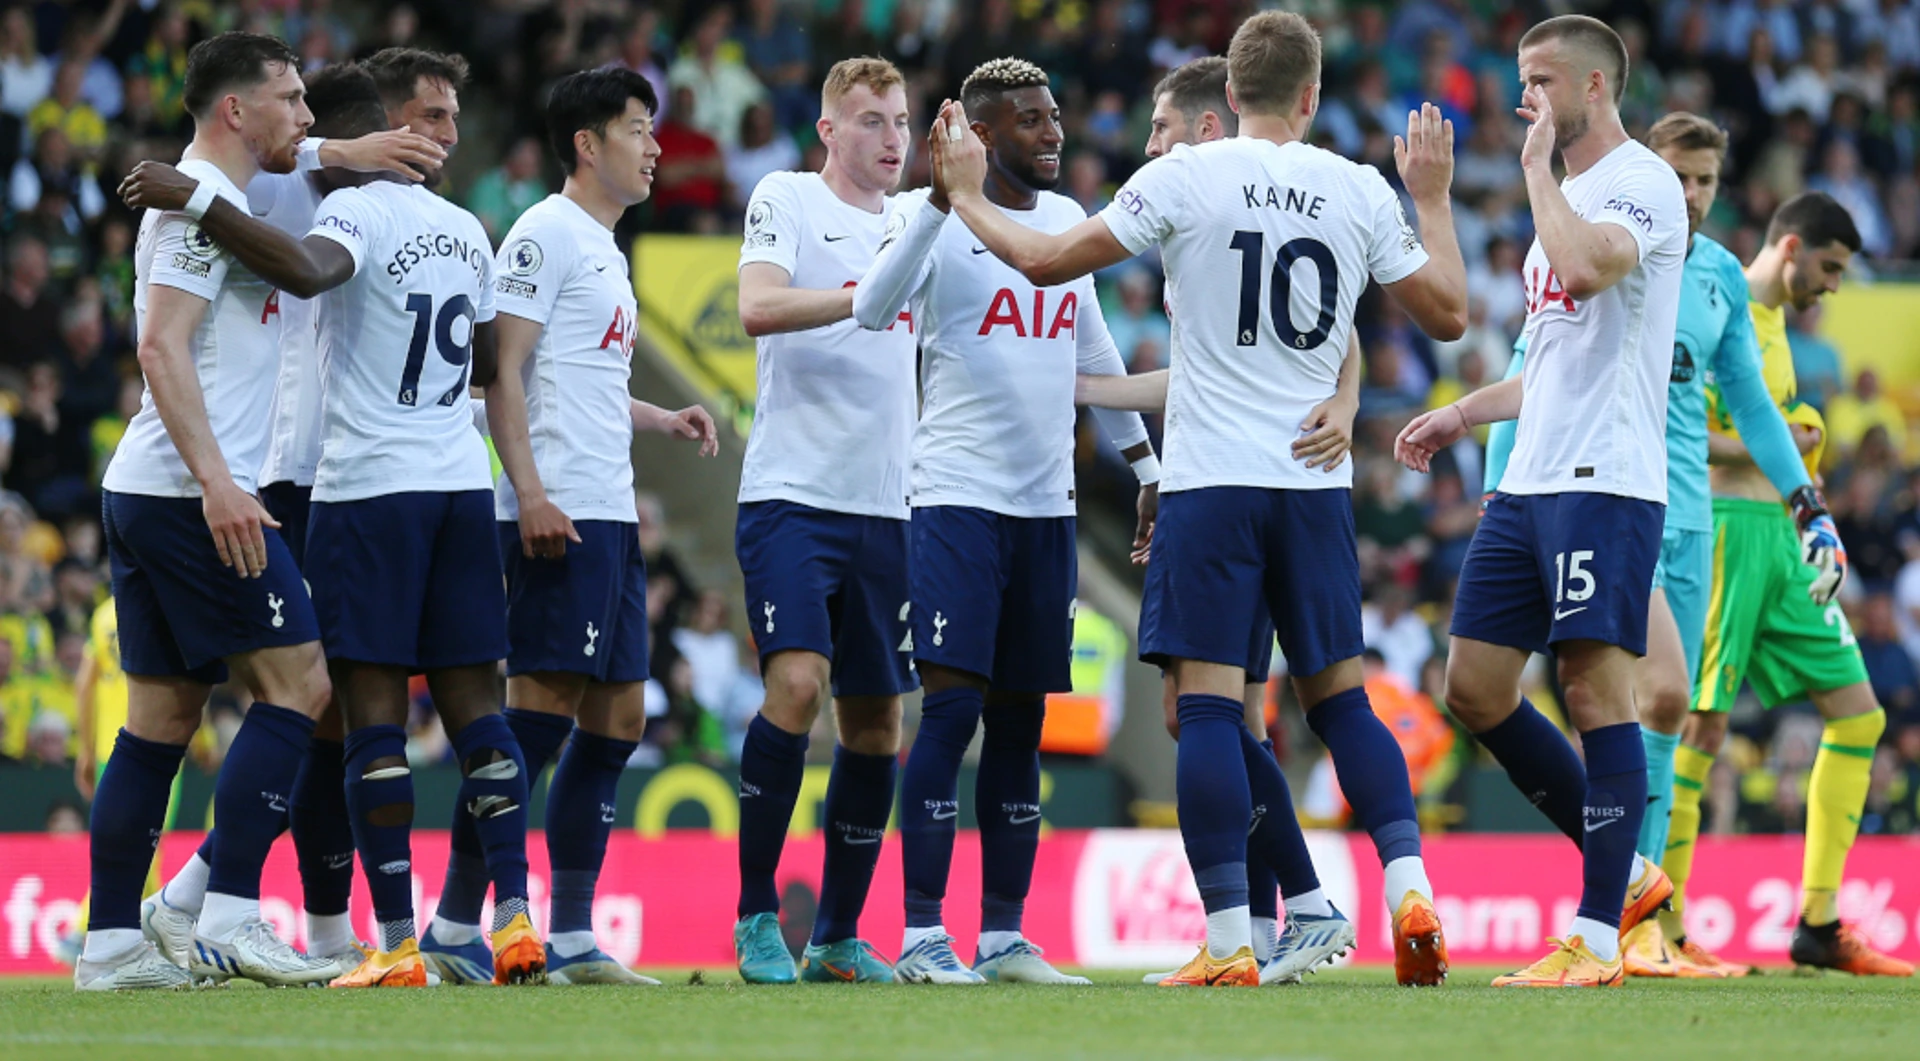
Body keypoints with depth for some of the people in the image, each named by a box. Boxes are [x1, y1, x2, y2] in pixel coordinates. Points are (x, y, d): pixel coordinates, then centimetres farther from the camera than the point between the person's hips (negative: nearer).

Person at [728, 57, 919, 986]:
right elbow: (758, 309, -17)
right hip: (791, 496, -6)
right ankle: (755, 916, -9)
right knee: (797, 682, -20)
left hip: (885, 508, 6)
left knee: (875, 718, 5)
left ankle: (837, 938, 15)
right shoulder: (786, 200, -1)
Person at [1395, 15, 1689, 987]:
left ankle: (1596, 940, -8)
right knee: (1475, 689, 7)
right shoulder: (1567, 198, 22)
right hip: (1529, 481, 10)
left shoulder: (1643, 185, -8)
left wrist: (1538, 167, -15)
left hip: (1605, 482, -10)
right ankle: (1625, 873, 17)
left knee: (1596, 690, -9)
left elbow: (1589, 267, -30)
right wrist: (1465, 413, 24)